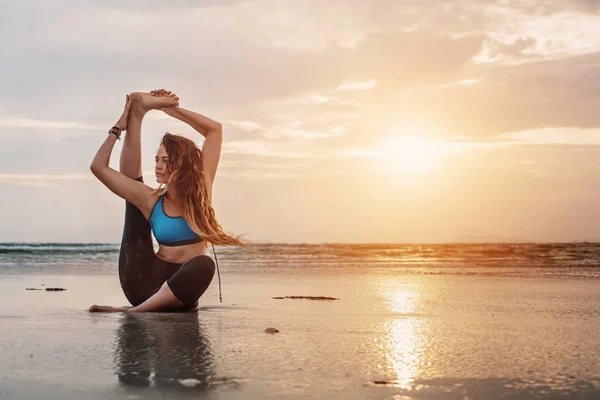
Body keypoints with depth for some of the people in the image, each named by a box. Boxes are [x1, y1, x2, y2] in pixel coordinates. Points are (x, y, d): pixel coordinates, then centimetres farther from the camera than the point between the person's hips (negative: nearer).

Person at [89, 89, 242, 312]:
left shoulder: (200, 191, 1)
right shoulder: (150, 200, 2)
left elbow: (215, 129, -1)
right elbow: (99, 167, 2)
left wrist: (172, 109, 2)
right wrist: (119, 127, 5)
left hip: (180, 286, -1)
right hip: (144, 284, 1)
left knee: (204, 264, -39)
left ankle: (135, 312, -35)